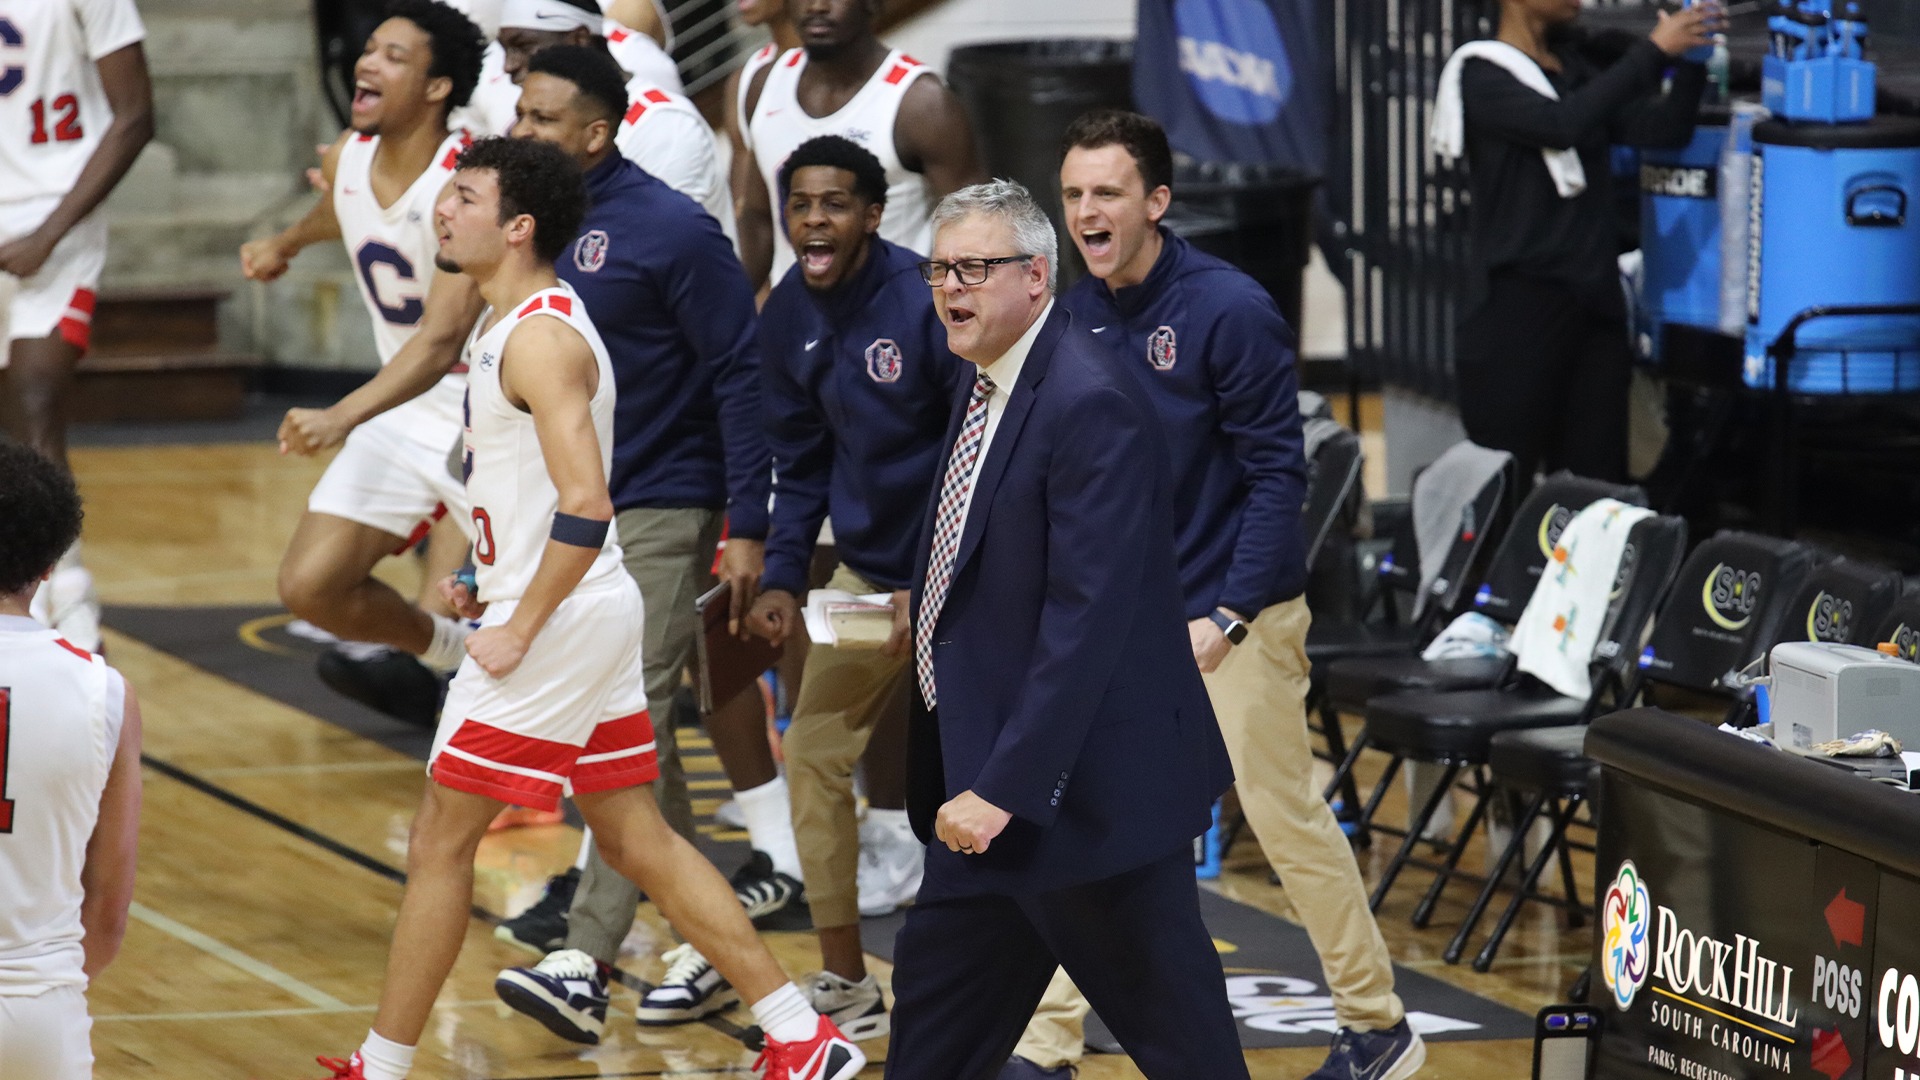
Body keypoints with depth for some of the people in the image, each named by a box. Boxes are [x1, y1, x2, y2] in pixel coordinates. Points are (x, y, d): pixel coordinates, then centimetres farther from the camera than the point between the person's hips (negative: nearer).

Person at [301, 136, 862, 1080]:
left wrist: (518, 630, -21)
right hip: (584, 614, 10)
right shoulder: (508, 326, 14)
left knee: (440, 842, -2)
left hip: (557, 621, -10)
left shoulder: (541, 339, -18)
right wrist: (488, 582, 17)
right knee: (636, 841, 12)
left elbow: (586, 507, -26)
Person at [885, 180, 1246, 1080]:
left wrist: (1005, 786, -26)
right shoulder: (987, 389, 11)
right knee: (935, 1002, 16)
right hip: (990, 774, 10)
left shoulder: (1090, 404, -20)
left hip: (1089, 786, -10)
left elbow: (1087, 620, -25)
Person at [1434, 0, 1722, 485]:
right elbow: (1561, 125, -22)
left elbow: (1662, 128, 6)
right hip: (1516, 313, -6)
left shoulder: (1578, 71, 15)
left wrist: (1690, 62, -11)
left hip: (1594, 307, 7)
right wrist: (1652, 53, -23)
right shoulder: (1483, 76, -5)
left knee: (1597, 487, 2)